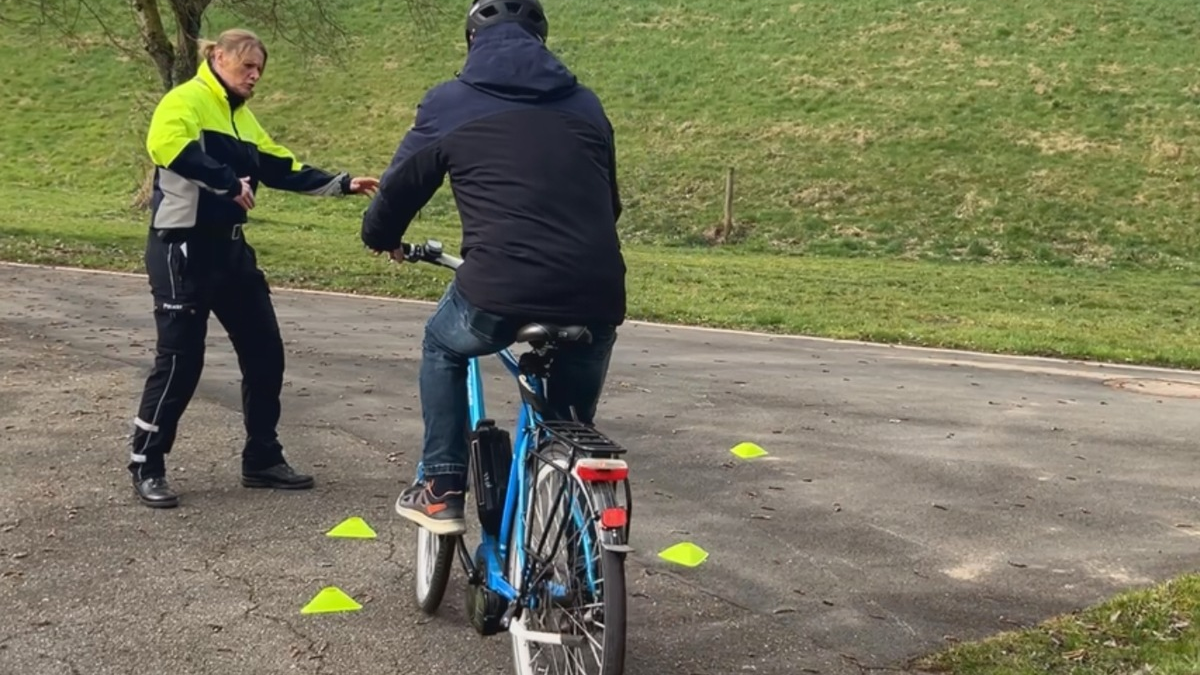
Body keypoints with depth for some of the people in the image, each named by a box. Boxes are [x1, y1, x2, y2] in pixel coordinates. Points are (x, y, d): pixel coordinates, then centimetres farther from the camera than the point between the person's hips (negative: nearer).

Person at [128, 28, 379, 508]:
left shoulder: (241, 118, 18)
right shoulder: (185, 101, -10)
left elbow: (282, 168, 19)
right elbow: (169, 147, -31)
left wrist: (341, 185, 13)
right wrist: (229, 182, -31)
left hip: (230, 248, 9)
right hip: (182, 249, -9)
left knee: (265, 351, 9)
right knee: (180, 359, -5)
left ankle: (262, 460, 21)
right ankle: (145, 467, 10)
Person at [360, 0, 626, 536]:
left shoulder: (449, 103, 12)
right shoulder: (585, 105, 21)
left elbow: (400, 186, 23)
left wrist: (380, 237, 44)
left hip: (499, 289, -3)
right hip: (595, 295, 3)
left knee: (443, 347, 31)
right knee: (571, 421, 26)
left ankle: (442, 492, 26)